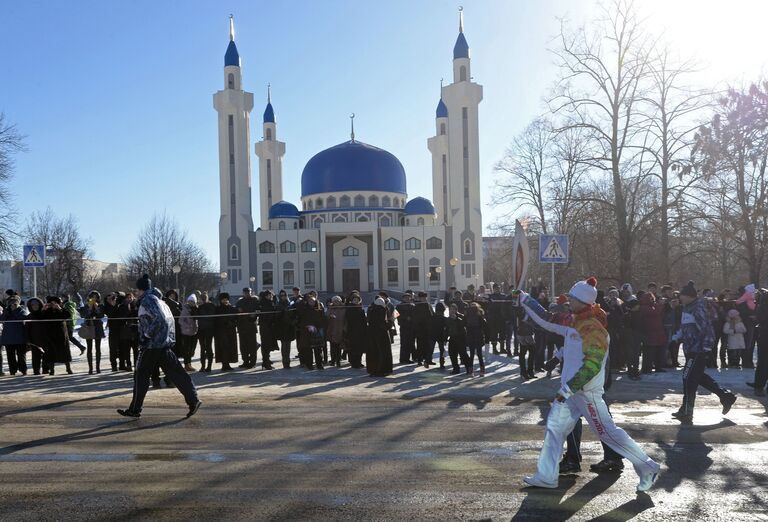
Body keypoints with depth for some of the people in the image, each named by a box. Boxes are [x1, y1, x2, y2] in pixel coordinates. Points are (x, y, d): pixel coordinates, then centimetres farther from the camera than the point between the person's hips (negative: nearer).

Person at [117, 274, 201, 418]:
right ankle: (193, 400, -2)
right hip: (165, 344, 8)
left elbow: (159, 319, -23)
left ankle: (134, 409, 12)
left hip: (152, 345, -8)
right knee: (176, 373, 4)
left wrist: (146, 336, -16)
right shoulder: (158, 299, 18)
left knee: (141, 376, 4)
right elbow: (170, 319, 20)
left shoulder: (147, 300, -10)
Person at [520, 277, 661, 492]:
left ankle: (647, 468, 17)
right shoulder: (574, 323, 6)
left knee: (607, 432, 1)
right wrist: (525, 300, 11)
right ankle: (546, 476, 17)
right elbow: (547, 321, 15)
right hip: (570, 389, 9)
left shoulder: (593, 329, -20)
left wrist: (567, 389, -24)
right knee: (555, 427, 8)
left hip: (586, 391, -9)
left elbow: (592, 366, -26)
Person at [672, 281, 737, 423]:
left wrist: (706, 347, -22)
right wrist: (676, 337, 12)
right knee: (699, 377, 19)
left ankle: (686, 412, 3)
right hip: (690, 349, 10)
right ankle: (726, 396, 32)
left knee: (689, 378, -5)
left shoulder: (699, 307, -17)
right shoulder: (687, 307, 11)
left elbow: (706, 328, -21)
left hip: (698, 350, -10)